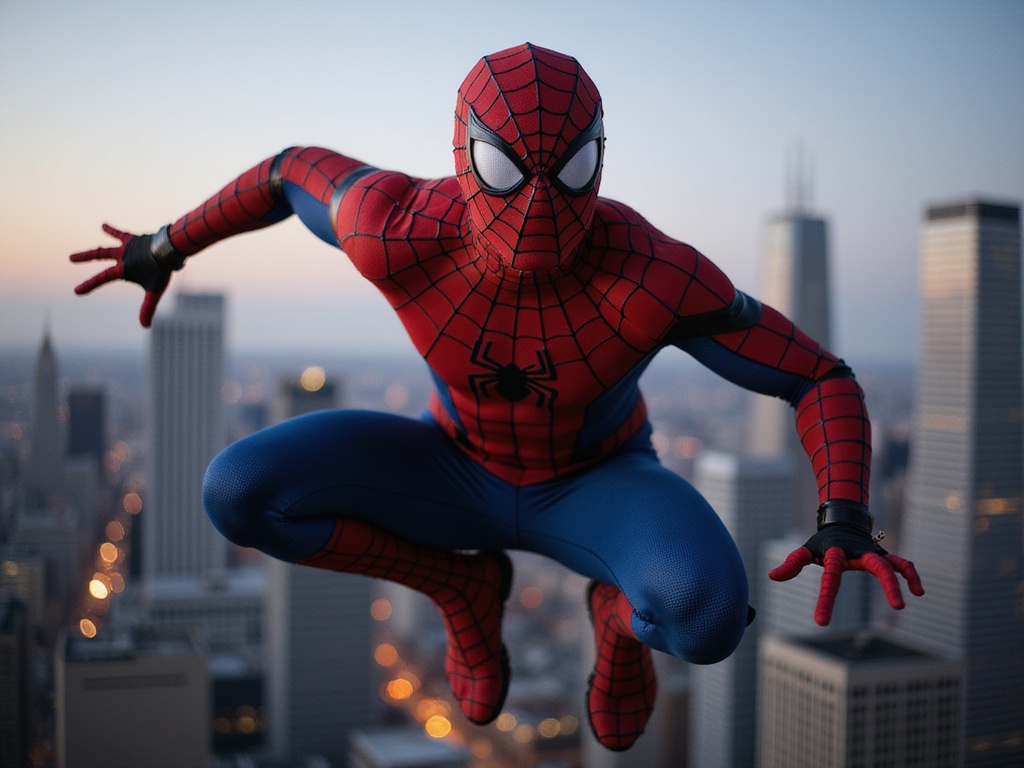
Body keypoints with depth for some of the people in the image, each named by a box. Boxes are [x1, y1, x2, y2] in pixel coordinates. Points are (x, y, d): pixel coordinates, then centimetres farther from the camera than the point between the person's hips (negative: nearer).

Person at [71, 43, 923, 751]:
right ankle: (463, 584, 4)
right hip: (459, 472, 3)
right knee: (237, 494, -19)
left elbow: (822, 378, -24)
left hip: (596, 488, -2)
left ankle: (624, 614, 5)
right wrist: (164, 247, 5)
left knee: (709, 619, -36)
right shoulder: (401, 236, -31)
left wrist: (846, 522, -40)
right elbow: (296, 169, -8)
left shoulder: (654, 279, -36)